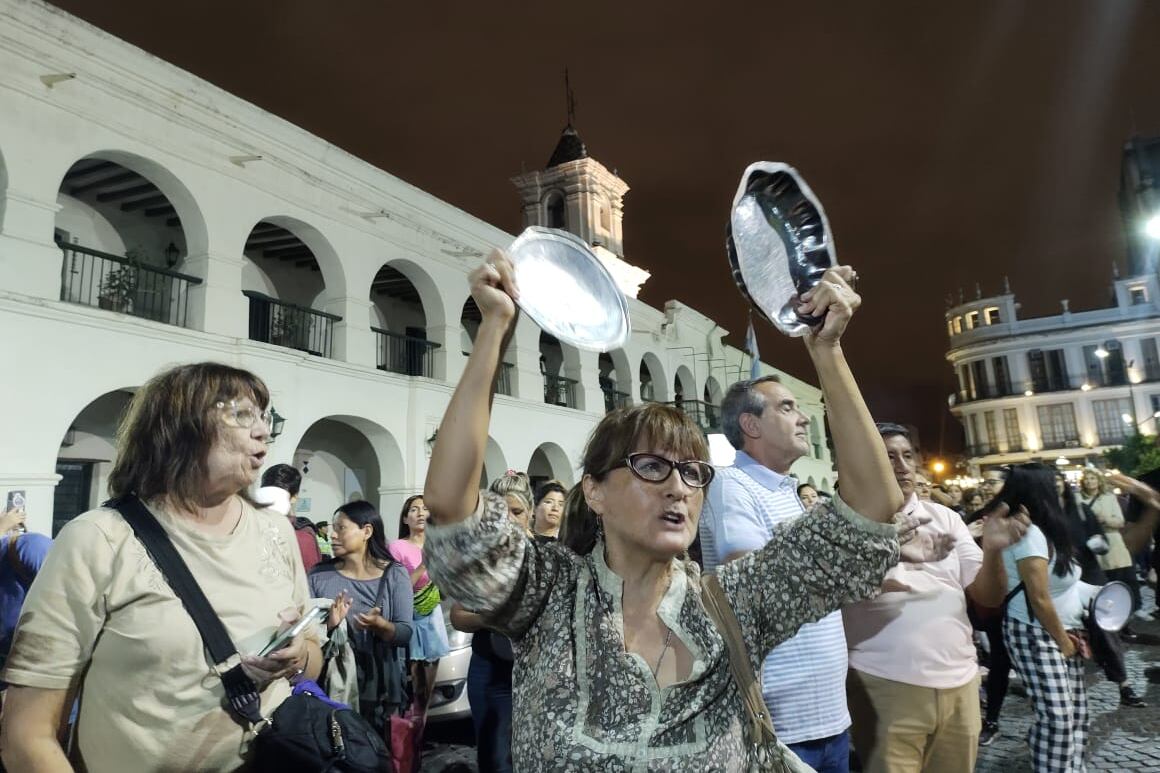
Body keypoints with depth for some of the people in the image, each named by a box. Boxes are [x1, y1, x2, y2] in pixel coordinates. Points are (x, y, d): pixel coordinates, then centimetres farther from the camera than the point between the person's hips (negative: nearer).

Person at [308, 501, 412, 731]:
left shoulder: (395, 574, -4)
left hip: (378, 687, -1)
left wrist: (380, 625, -25)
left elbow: (405, 634, -7)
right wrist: (328, 625, -20)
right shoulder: (318, 575, 0)